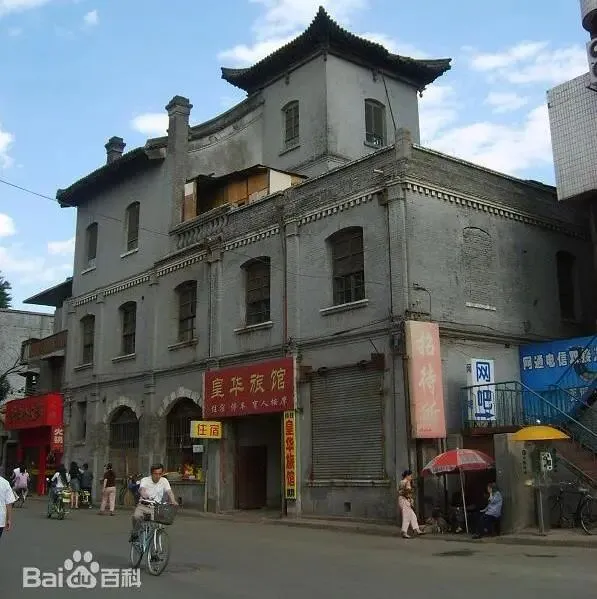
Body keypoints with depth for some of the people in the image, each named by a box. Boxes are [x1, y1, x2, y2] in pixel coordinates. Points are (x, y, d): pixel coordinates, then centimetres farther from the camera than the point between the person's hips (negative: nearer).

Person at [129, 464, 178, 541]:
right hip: (143, 506, -1)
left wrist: (173, 501, -32)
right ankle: (134, 534, 0)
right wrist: (145, 496, -49)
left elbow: (169, 492, -11)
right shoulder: (145, 480, -5)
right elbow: (142, 489, -25)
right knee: (136, 516, -30)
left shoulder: (164, 481, 2)